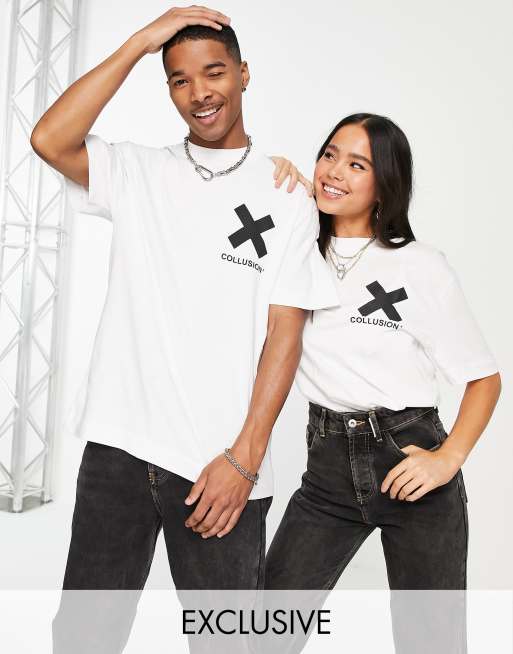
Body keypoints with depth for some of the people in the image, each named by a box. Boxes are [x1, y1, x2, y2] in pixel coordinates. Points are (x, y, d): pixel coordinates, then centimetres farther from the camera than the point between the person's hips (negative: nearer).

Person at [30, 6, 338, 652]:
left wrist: (246, 455, -11)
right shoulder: (137, 173, 8)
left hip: (221, 464, -1)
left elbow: (285, 331, -4)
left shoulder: (285, 196, 2)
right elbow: (49, 139, -10)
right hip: (118, 447, 2)